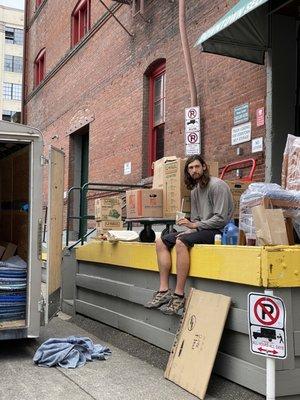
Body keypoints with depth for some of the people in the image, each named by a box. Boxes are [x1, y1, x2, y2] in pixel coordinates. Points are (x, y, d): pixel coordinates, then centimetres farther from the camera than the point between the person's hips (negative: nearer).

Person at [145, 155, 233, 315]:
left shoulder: (217, 185, -10)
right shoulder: (194, 190, 18)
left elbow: (220, 219, -18)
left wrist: (194, 225, -19)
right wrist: (189, 228, -3)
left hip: (217, 230, -9)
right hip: (200, 229, 9)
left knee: (181, 242, -33)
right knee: (161, 242, -3)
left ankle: (179, 296, -28)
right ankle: (164, 291, -11)